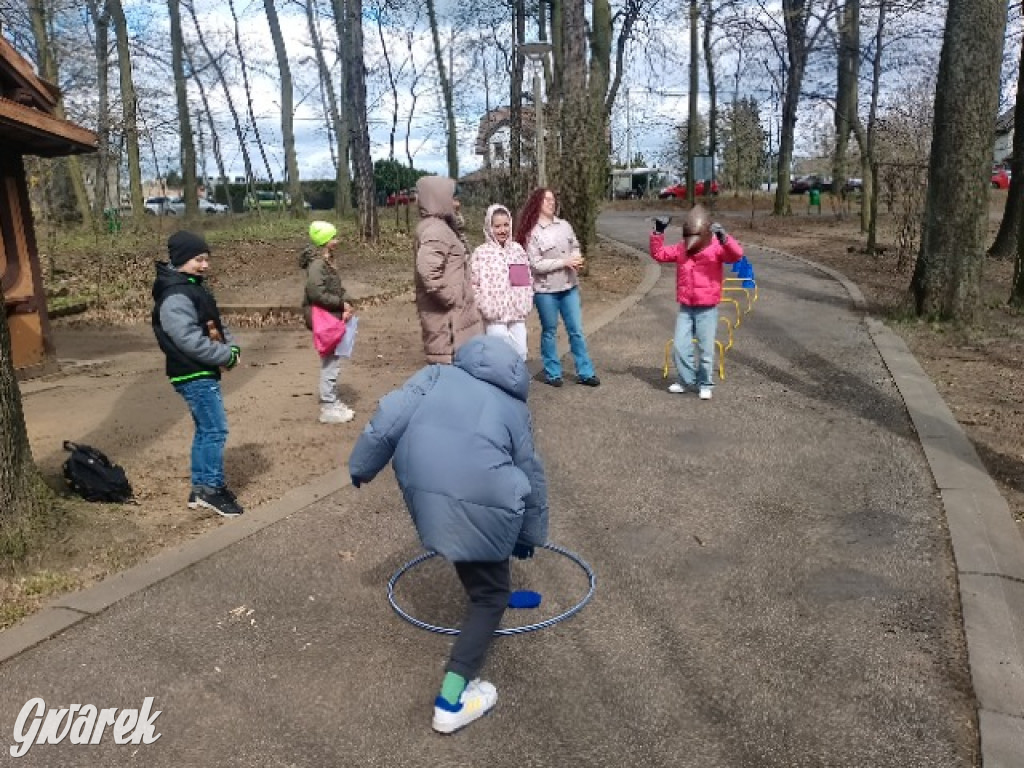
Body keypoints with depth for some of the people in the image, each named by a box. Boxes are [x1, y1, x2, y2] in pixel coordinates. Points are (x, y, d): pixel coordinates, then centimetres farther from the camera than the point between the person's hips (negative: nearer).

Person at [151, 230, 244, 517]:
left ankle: (201, 489, 23)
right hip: (193, 376, -10)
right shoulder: (175, 297, -19)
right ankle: (212, 488, 5)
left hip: (204, 373, 10)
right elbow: (191, 341, -25)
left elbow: (216, 325, 18)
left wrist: (232, 347, -1)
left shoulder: (195, 288, 13)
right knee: (216, 430, -6)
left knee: (205, 430, 14)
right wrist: (228, 355, -16)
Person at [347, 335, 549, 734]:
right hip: (480, 502, -2)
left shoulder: (437, 374, 19)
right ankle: (451, 700, 9)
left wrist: (361, 467, 17)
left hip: (420, 488, 3)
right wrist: (529, 535, 37)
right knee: (490, 595, 13)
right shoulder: (514, 408, 19)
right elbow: (532, 477, 25)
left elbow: (389, 419, 5)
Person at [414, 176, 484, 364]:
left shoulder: (440, 227, 15)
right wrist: (453, 298, -20)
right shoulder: (435, 230, -17)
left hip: (452, 316, 10)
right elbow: (428, 273, -31)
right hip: (447, 318, -10)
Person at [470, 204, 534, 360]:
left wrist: (527, 301, 7)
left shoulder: (517, 248, 9)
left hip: (517, 313, 5)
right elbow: (473, 283, -9)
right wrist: (484, 306, -12)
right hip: (495, 315, -5)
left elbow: (528, 277, 16)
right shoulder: (481, 252, -8)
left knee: (521, 353, 11)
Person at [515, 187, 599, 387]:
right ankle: (552, 373, 21)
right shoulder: (532, 233, -9)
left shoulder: (564, 225, 5)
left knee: (576, 330, 7)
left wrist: (576, 259, -9)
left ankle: (585, 373, 15)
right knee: (549, 332, 8)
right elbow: (535, 264, -15)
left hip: (569, 286, 4)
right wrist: (565, 262, -18)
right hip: (546, 290, -4)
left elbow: (575, 246, 15)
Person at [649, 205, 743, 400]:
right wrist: (658, 232, -5)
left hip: (707, 310, -4)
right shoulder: (681, 249, 4)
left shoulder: (716, 248, -9)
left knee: (706, 350, 3)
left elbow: (736, 255, -25)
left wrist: (723, 237, -41)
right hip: (685, 309, 4)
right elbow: (659, 254, 8)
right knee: (679, 347, 4)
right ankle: (686, 380, 22)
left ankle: (705, 384, 19)